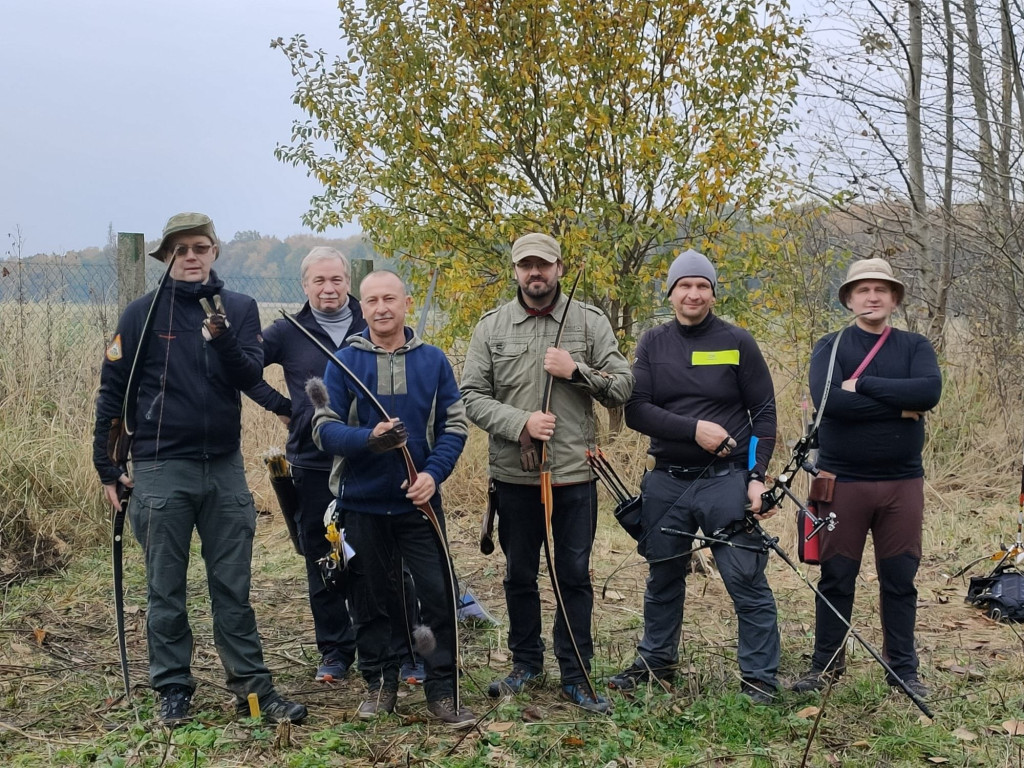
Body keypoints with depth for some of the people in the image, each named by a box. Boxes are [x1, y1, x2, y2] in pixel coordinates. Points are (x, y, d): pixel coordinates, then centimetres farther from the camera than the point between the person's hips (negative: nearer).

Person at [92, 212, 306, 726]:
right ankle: (173, 688, 18)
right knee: (166, 587, 7)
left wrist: (220, 335, -25)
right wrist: (106, 467, 0)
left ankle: (251, 684, 14)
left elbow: (250, 376, -7)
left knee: (233, 586, 7)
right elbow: (112, 392, 1)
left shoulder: (239, 309, 4)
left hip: (225, 466, 2)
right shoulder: (143, 313, -2)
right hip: (161, 469, -2)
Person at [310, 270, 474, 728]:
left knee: (439, 595, -1)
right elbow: (324, 429, -5)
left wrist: (434, 473, -13)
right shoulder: (344, 362, -1)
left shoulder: (433, 360, 2)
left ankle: (443, 691, 11)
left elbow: (455, 424, 2)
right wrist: (369, 438, -24)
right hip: (363, 503, 0)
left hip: (420, 502, 0)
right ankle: (380, 685, 26)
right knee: (370, 600, 10)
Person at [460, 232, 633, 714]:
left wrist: (576, 370, -16)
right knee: (519, 574, 13)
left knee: (574, 575, 7)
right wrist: (521, 422, -15)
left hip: (574, 474, -1)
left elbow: (622, 388, -1)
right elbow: (472, 396, -1)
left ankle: (576, 676, 19)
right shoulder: (491, 327, 2)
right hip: (515, 475, 1)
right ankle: (526, 664, 31)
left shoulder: (590, 322, 2)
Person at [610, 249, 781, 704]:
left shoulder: (737, 343, 1)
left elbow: (764, 413, 2)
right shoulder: (652, 344, 5)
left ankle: (759, 678, 8)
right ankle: (656, 661, 33)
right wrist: (694, 429, -16)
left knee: (747, 581, -5)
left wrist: (758, 476, -8)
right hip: (665, 482, 3)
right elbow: (635, 410, -5)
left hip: (726, 480, -3)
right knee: (663, 579, 16)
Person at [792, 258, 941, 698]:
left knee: (900, 579, 8)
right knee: (836, 578, 7)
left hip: (902, 482, 2)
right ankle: (826, 665, 18)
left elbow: (930, 391, -15)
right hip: (842, 481, -1)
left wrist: (862, 385, -17)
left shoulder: (914, 347, 7)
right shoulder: (831, 348, 1)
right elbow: (828, 399, -19)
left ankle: (904, 669, 20)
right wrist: (900, 407, -14)